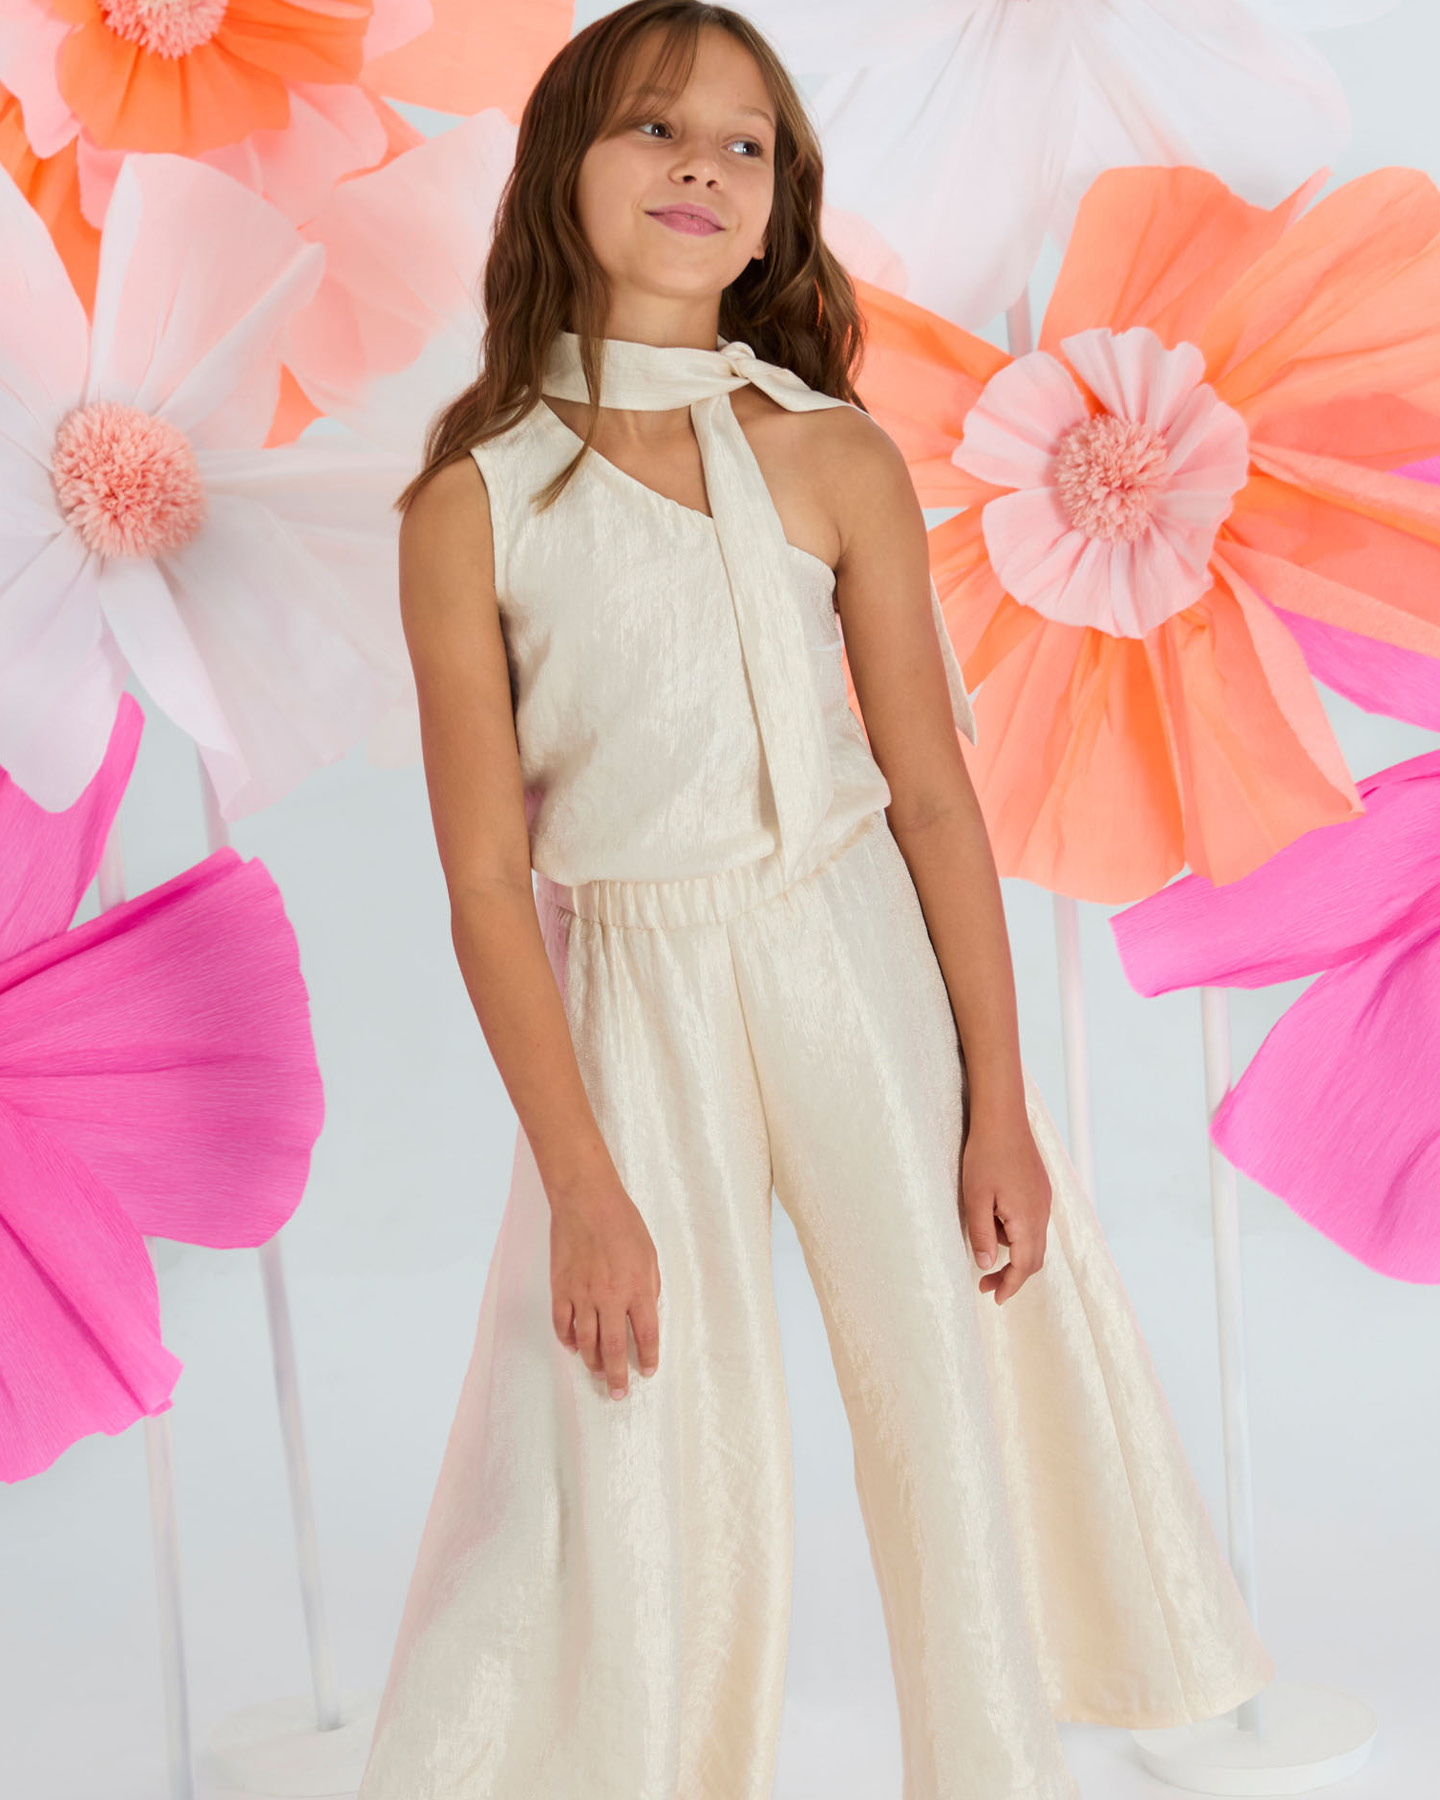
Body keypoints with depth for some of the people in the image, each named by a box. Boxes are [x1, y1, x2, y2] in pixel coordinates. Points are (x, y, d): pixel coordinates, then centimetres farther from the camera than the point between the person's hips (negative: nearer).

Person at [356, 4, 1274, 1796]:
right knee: (637, 1480, 5)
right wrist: (582, 1187, -8)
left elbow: (933, 792, -1)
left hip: (868, 969, 2)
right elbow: (486, 880, -6)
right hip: (632, 1005, -1)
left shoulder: (839, 461, -3)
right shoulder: (472, 508, -7)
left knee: (955, 1411, 10)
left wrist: (1001, 1099, -2)